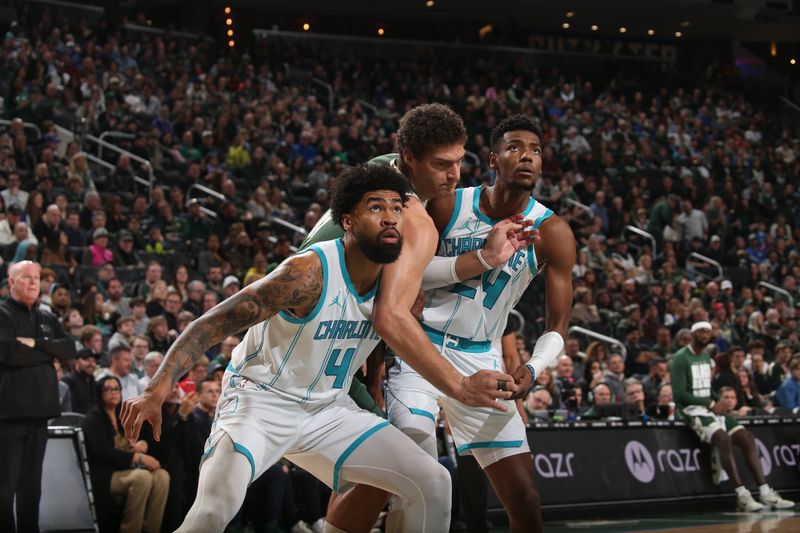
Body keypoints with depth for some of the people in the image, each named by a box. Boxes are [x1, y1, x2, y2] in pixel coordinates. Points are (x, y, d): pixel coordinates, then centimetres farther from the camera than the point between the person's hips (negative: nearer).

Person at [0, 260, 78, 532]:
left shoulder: (47, 319, 16)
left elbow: (70, 349, 3)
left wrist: (36, 344, -11)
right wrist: (48, 353, -6)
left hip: (40, 407, 6)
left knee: (32, 480, 12)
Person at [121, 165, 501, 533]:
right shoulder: (308, 272, -25)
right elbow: (213, 324, -26)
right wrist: (157, 389, -37)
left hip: (328, 409, 7)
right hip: (260, 399, -7)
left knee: (434, 484, -2)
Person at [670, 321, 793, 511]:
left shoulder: (706, 357, 17)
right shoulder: (681, 358, -10)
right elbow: (679, 394, -17)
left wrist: (719, 401, 3)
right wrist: (710, 404, -18)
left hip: (711, 407, 9)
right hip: (692, 409, -9)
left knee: (747, 438, -6)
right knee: (723, 439, -31)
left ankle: (765, 493, -7)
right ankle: (742, 496, -31)